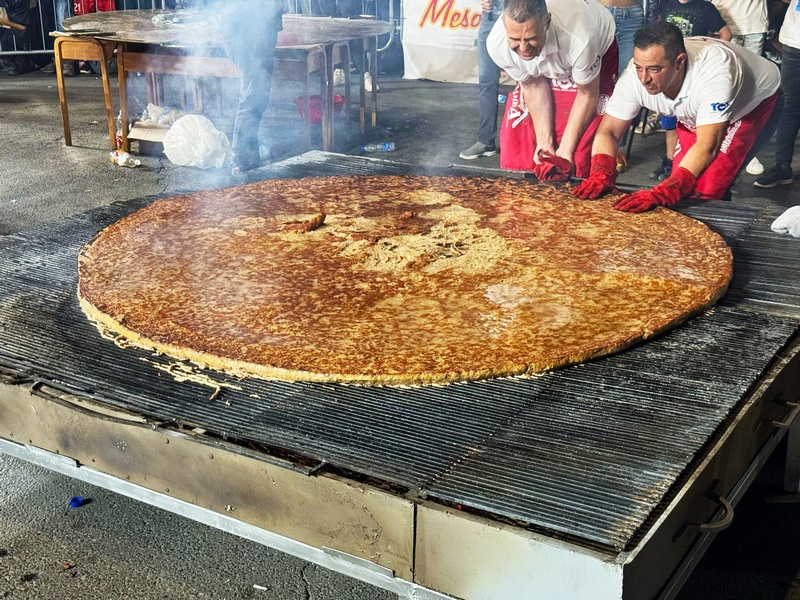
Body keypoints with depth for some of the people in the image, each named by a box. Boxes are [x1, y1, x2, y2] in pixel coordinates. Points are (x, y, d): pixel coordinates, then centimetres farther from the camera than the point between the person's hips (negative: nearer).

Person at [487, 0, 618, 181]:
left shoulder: (578, 41, -44)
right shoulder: (497, 44, -32)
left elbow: (587, 94, -25)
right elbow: (534, 85, -15)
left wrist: (565, 152, -24)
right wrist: (544, 141, -19)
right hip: (542, 67, 3)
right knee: (518, 123, -4)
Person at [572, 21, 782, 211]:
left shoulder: (713, 71, -44)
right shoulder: (635, 76, -30)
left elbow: (707, 147, -49)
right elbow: (608, 131, -22)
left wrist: (659, 195, -60)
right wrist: (600, 176, -42)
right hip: (696, 116, 5)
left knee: (707, 191, -21)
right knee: (681, 188, -6)